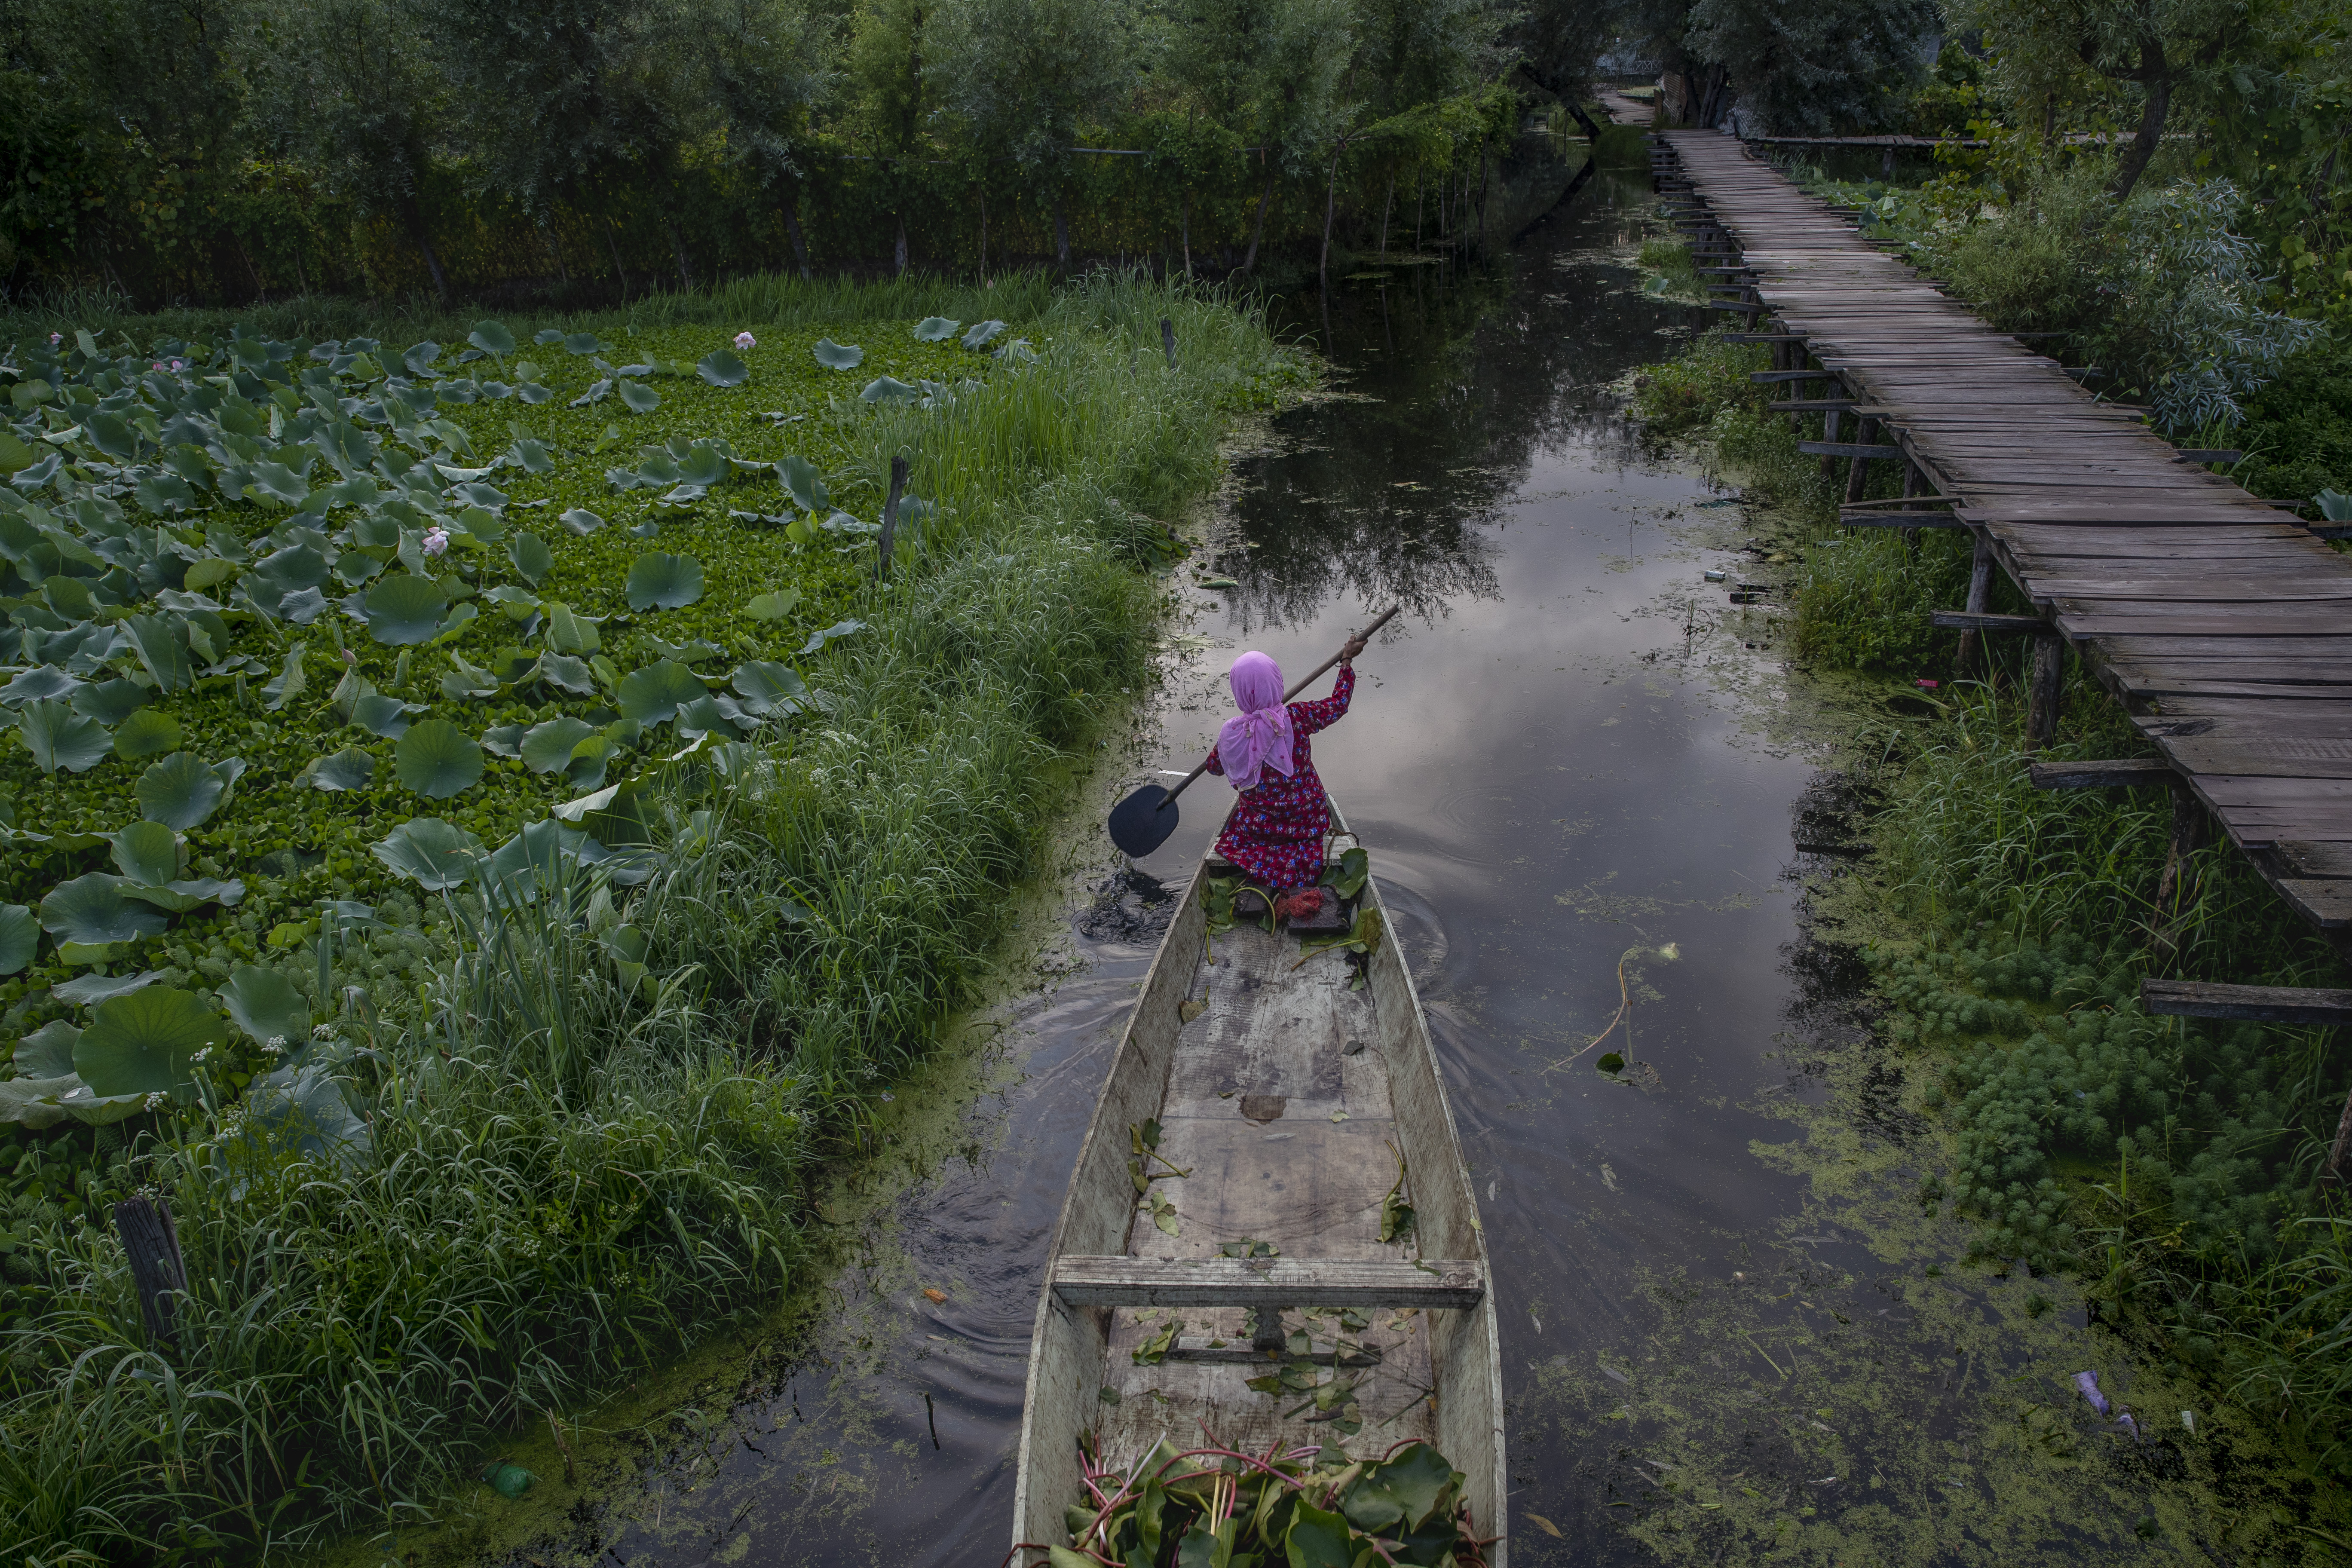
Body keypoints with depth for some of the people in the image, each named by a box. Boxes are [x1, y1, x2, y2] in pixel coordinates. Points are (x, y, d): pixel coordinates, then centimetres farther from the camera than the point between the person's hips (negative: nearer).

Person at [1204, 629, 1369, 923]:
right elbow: (1338, 704, -1)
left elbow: (1214, 767, 5)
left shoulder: (1231, 733, -16)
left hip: (1258, 826, 0)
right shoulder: (1297, 718, -20)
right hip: (1307, 820, 1)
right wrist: (1348, 660, 10)